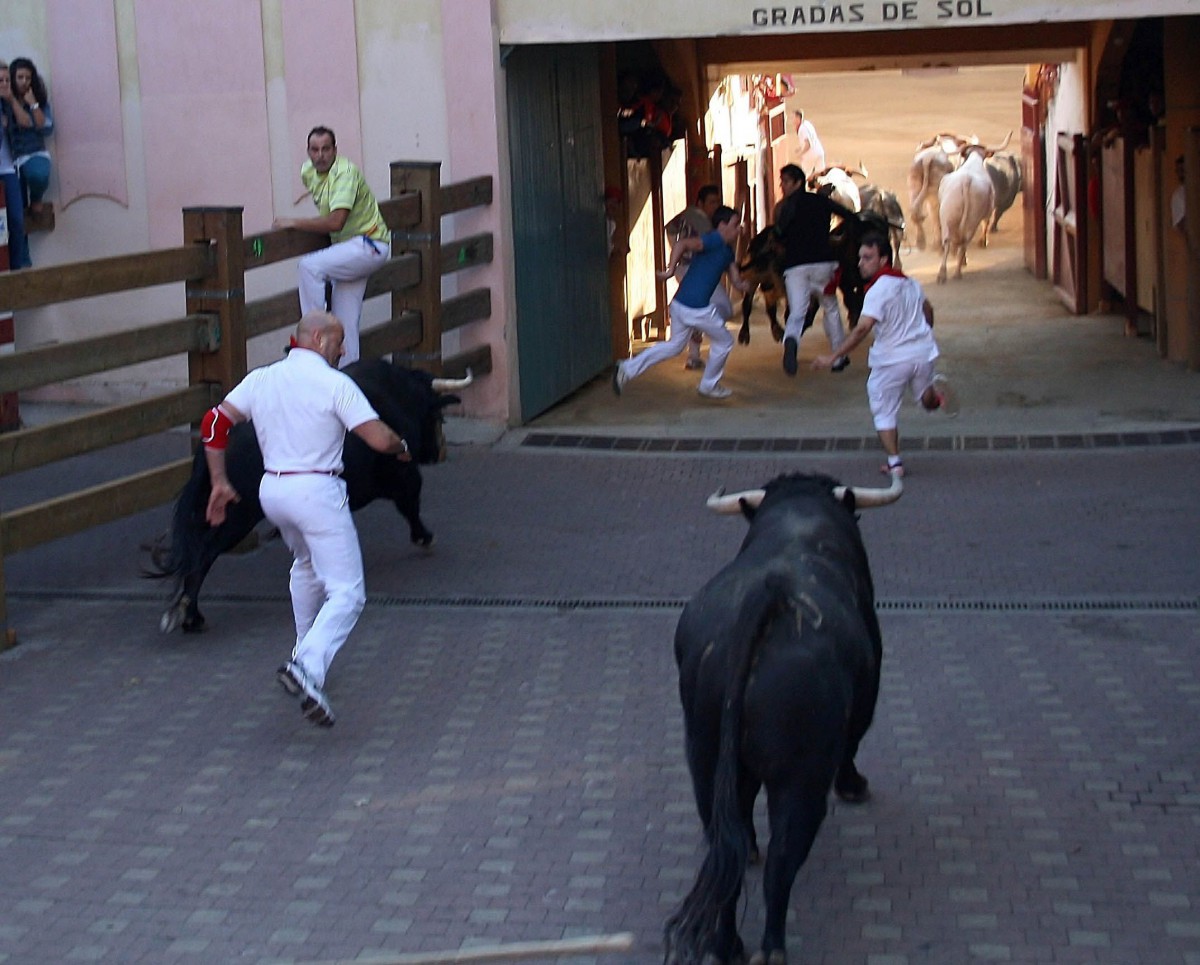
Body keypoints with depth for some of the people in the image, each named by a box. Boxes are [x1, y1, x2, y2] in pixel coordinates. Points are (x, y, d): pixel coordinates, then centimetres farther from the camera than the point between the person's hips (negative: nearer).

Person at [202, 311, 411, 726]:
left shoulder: (261, 379, 9)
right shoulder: (335, 384, -8)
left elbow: (214, 423, 6)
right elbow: (379, 438, -13)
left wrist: (219, 482, 12)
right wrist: (401, 447, 10)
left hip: (271, 490, 7)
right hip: (317, 492, -7)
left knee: (306, 564, 34)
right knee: (347, 593, -7)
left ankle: (307, 653, 40)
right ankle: (308, 668, -29)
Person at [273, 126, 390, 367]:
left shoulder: (346, 172, -21)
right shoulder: (308, 171, 3)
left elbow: (336, 222, -31)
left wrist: (294, 222, -24)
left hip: (368, 245, -9)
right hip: (350, 248, 9)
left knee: (310, 266, -26)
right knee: (345, 322, 6)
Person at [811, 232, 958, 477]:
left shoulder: (878, 290, -18)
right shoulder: (911, 283, 7)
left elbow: (862, 329, -27)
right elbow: (928, 311, 23)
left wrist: (833, 357, -26)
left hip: (891, 359, -6)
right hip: (923, 352, 6)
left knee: (884, 412, 9)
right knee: (926, 400, 25)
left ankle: (894, 462, 2)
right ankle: (936, 392, -9)